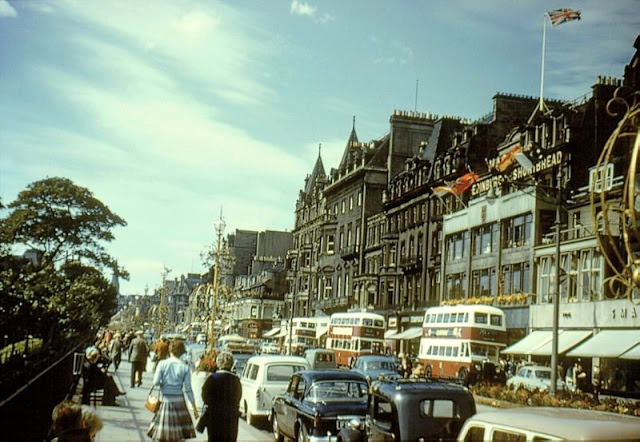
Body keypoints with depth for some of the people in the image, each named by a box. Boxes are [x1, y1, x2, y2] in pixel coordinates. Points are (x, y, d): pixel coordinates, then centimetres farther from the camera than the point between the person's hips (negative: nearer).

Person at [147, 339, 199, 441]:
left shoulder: (162, 364, -4)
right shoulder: (185, 367, -3)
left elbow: (155, 382, -9)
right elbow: (188, 389, -4)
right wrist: (194, 407, 1)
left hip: (166, 401, 0)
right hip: (179, 401, 0)